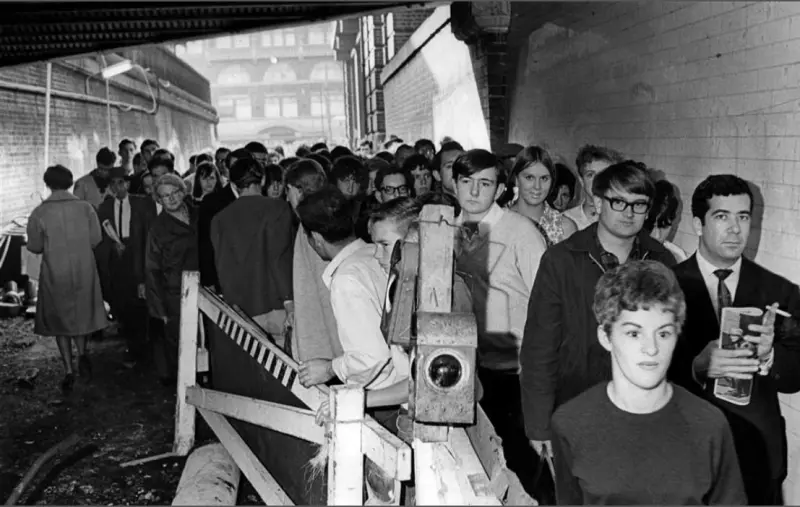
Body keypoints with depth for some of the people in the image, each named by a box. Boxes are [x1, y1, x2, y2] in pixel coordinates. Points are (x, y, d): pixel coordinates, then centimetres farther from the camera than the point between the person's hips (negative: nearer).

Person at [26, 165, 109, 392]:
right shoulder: (85, 208, -8)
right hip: (84, 271, 1)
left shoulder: (39, 213, -12)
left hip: (55, 274, -1)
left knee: (60, 318, 14)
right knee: (81, 314, 23)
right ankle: (82, 353, 0)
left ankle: (69, 371, 13)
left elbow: (34, 247, -5)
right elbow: (96, 239, -3)